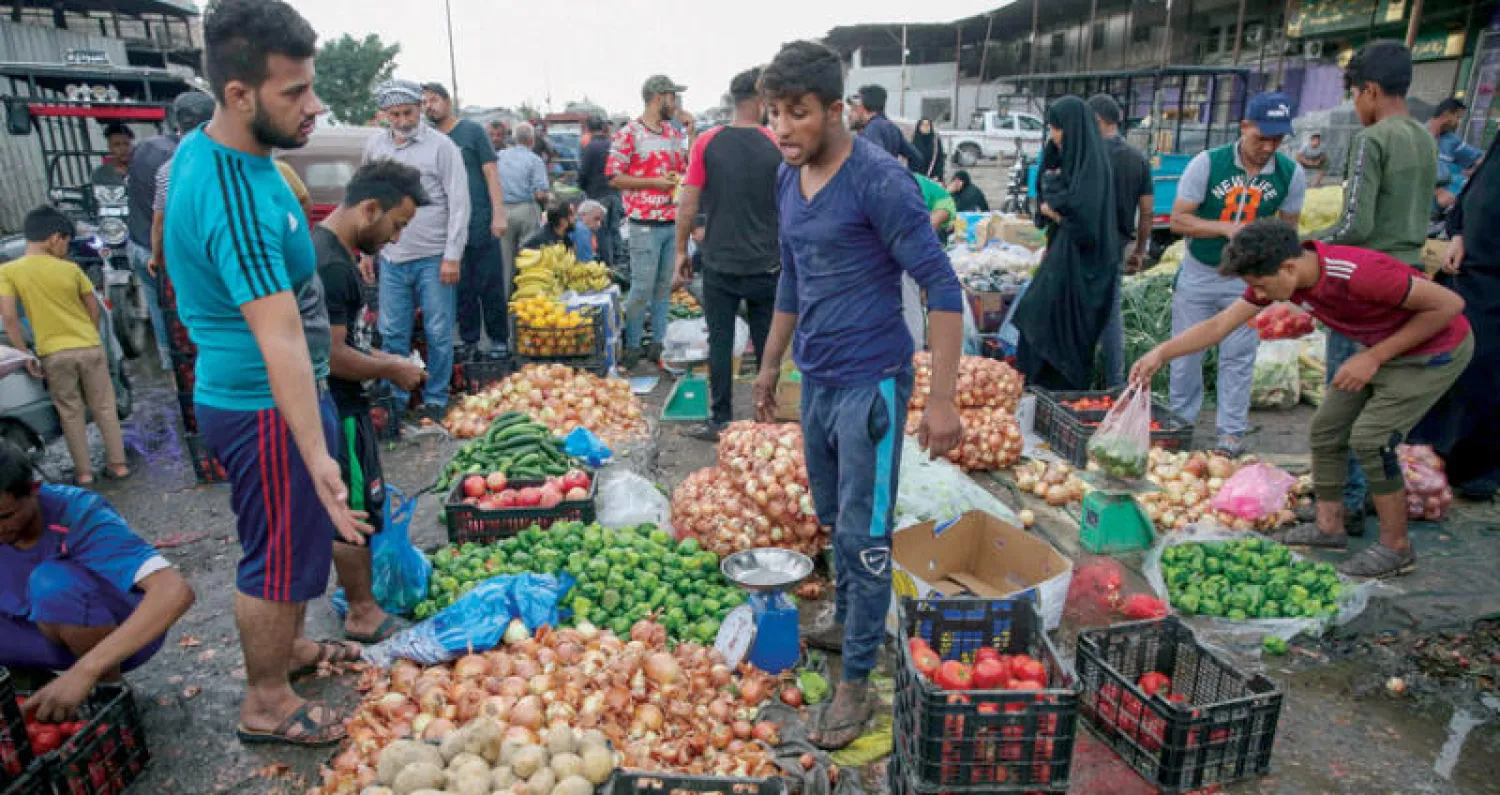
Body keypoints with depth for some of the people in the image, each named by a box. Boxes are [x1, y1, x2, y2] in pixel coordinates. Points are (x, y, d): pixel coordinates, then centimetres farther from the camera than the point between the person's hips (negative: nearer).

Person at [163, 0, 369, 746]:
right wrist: (317, 458, -42)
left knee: (297, 539, 24)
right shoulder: (235, 201, -29)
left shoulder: (205, 147, 3)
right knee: (282, 556, 7)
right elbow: (281, 341, -38)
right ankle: (266, 703, 27)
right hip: (264, 406, -10)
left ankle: (289, 647, 45)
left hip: (239, 390, 10)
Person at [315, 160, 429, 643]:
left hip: (341, 405, 10)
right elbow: (330, 356, -26)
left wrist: (381, 359, 9)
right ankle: (362, 613, 18)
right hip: (338, 409, -10)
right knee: (354, 511, 3)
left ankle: (361, 584, 37)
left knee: (357, 506, 21)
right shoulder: (331, 265, -24)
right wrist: (389, 371, -13)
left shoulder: (327, 250, 9)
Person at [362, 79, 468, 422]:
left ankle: (435, 400, 17)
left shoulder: (441, 145, -4)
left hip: (433, 257, -4)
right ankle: (395, 398, 22)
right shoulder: (374, 145, 9)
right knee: (392, 334, 8)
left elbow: (459, 203, -7)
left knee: (438, 334, 3)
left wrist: (452, 256, -11)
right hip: (392, 257, 4)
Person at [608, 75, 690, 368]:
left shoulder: (676, 133, 17)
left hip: (675, 221, 6)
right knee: (642, 287, -5)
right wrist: (654, 182, -15)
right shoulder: (629, 133, -4)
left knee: (665, 286, 9)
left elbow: (690, 168, 24)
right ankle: (632, 346, 7)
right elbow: (615, 177, -8)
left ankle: (659, 343, 17)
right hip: (646, 223, -6)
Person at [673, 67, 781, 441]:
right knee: (767, 344, 11)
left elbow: (689, 203, -4)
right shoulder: (777, 146, -4)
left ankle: (721, 421, 12)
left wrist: (681, 250, 7)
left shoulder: (707, 143, -4)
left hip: (719, 264, 0)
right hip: (766, 265, 1)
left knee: (720, 343, 7)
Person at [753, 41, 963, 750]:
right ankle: (845, 619, 42)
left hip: (870, 383, -7)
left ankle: (857, 681, 16)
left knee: (863, 534, 1)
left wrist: (942, 399, -23)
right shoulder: (787, 179, 6)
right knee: (833, 518, 21)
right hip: (816, 380, 7)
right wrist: (769, 365, 21)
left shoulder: (880, 181, -18)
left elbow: (942, 287, -18)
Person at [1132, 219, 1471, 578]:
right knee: (1325, 428, 6)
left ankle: (1396, 548, 2)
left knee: (1370, 437, -14)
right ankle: (1329, 527, 20)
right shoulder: (1275, 276, -14)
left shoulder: (1360, 273, -37)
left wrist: (1374, 358, -24)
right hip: (1381, 348, 8)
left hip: (1435, 349, -8)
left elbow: (1449, 304, -25)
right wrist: (1161, 353, -21)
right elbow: (1219, 325, -10)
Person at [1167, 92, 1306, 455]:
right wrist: (1226, 227, -25)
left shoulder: (1292, 174, -6)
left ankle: (1231, 433, 15)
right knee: (1186, 354, 6)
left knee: (1238, 357, 5)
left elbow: (1287, 228, 5)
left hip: (1247, 278, 1)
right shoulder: (1207, 163, -13)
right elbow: (1178, 220, -13)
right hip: (1198, 274, -1)